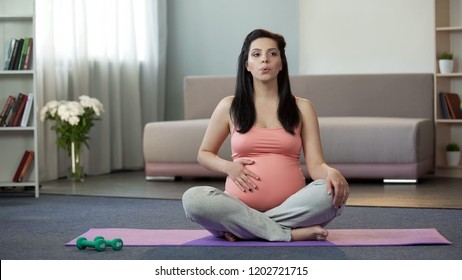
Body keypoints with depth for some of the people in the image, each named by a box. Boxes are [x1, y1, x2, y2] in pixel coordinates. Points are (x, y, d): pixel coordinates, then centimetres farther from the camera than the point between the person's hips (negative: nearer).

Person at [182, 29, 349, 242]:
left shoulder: (301, 108, 9)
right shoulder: (229, 107, 9)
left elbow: (316, 165, 3)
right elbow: (204, 154, 20)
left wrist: (331, 172, -22)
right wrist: (228, 167, -3)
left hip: (290, 207, 1)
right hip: (241, 206, 0)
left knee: (333, 192, -31)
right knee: (192, 198, -30)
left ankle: (240, 228, -18)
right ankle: (291, 233, -25)